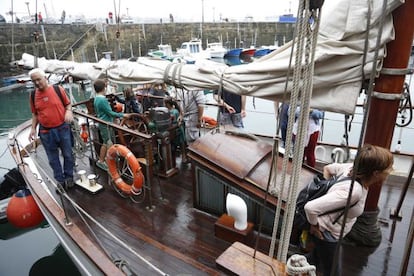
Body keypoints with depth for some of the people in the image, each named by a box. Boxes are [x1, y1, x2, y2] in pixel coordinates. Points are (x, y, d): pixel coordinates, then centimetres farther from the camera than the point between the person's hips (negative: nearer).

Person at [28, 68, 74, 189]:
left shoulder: (58, 89, -6)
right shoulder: (33, 95, 2)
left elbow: (68, 104, 4)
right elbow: (35, 114, 11)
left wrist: (68, 112, -16)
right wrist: (33, 128, 4)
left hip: (63, 128, -2)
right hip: (46, 132, 2)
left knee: (68, 155, 9)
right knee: (53, 158, 11)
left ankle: (69, 176, 28)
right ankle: (60, 180, 26)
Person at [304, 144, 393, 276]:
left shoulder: (353, 168, -16)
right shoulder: (352, 191, -39)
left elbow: (328, 168, 4)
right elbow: (310, 207, -42)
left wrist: (329, 190, 9)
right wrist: (314, 226, -22)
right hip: (327, 234, -8)